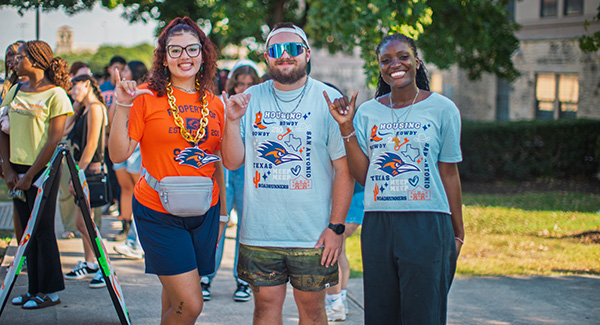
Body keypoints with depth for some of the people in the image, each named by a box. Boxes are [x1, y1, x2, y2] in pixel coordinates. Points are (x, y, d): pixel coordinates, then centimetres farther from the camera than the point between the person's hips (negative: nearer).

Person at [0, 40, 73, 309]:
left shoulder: (55, 94, -9)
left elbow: (54, 140, -13)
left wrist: (30, 175, -13)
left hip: (43, 169, -6)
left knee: (43, 229, -1)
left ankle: (50, 291, 8)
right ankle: (35, 289, 19)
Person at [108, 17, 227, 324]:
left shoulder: (214, 104, 7)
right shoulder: (147, 97, -6)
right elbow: (118, 154, -9)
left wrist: (222, 213, 18)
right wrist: (122, 106, -18)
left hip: (204, 212, 4)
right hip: (158, 214, -4)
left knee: (176, 294, 12)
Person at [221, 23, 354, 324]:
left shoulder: (328, 99, -3)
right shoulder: (251, 98, 5)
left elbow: (344, 168, -5)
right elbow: (233, 162, 4)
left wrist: (336, 227, -10)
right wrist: (233, 120, -12)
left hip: (313, 233, -2)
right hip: (259, 232, 2)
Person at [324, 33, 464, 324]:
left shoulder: (442, 109, 2)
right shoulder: (367, 112, 9)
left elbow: (449, 174, 4)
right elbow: (363, 175, 2)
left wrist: (458, 233, 4)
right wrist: (346, 127, -5)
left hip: (427, 225, -3)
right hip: (377, 224, 3)